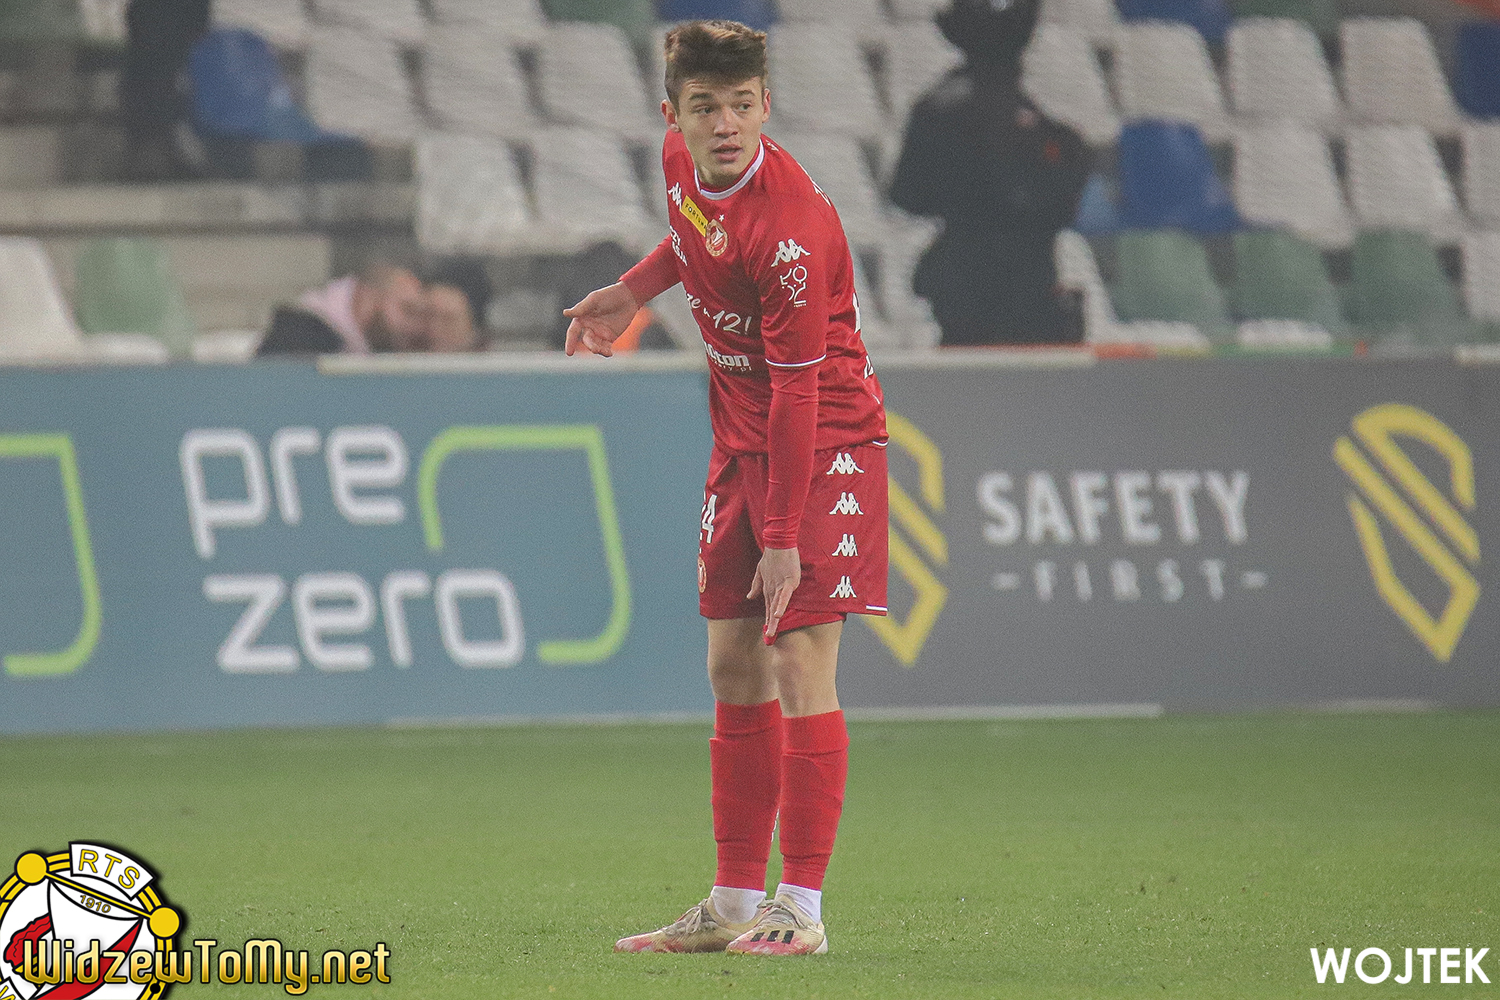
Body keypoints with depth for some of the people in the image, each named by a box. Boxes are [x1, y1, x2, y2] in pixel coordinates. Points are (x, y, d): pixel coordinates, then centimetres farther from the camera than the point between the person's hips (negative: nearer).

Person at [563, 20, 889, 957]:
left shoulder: (791, 226, -27)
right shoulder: (681, 165, -3)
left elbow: (795, 392, -24)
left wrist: (782, 538, -23)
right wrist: (634, 291, 14)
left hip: (823, 446, -8)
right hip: (741, 442, 8)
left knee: (799, 661, -12)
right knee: (734, 668, 8)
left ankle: (802, 906, -8)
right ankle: (736, 903, 13)